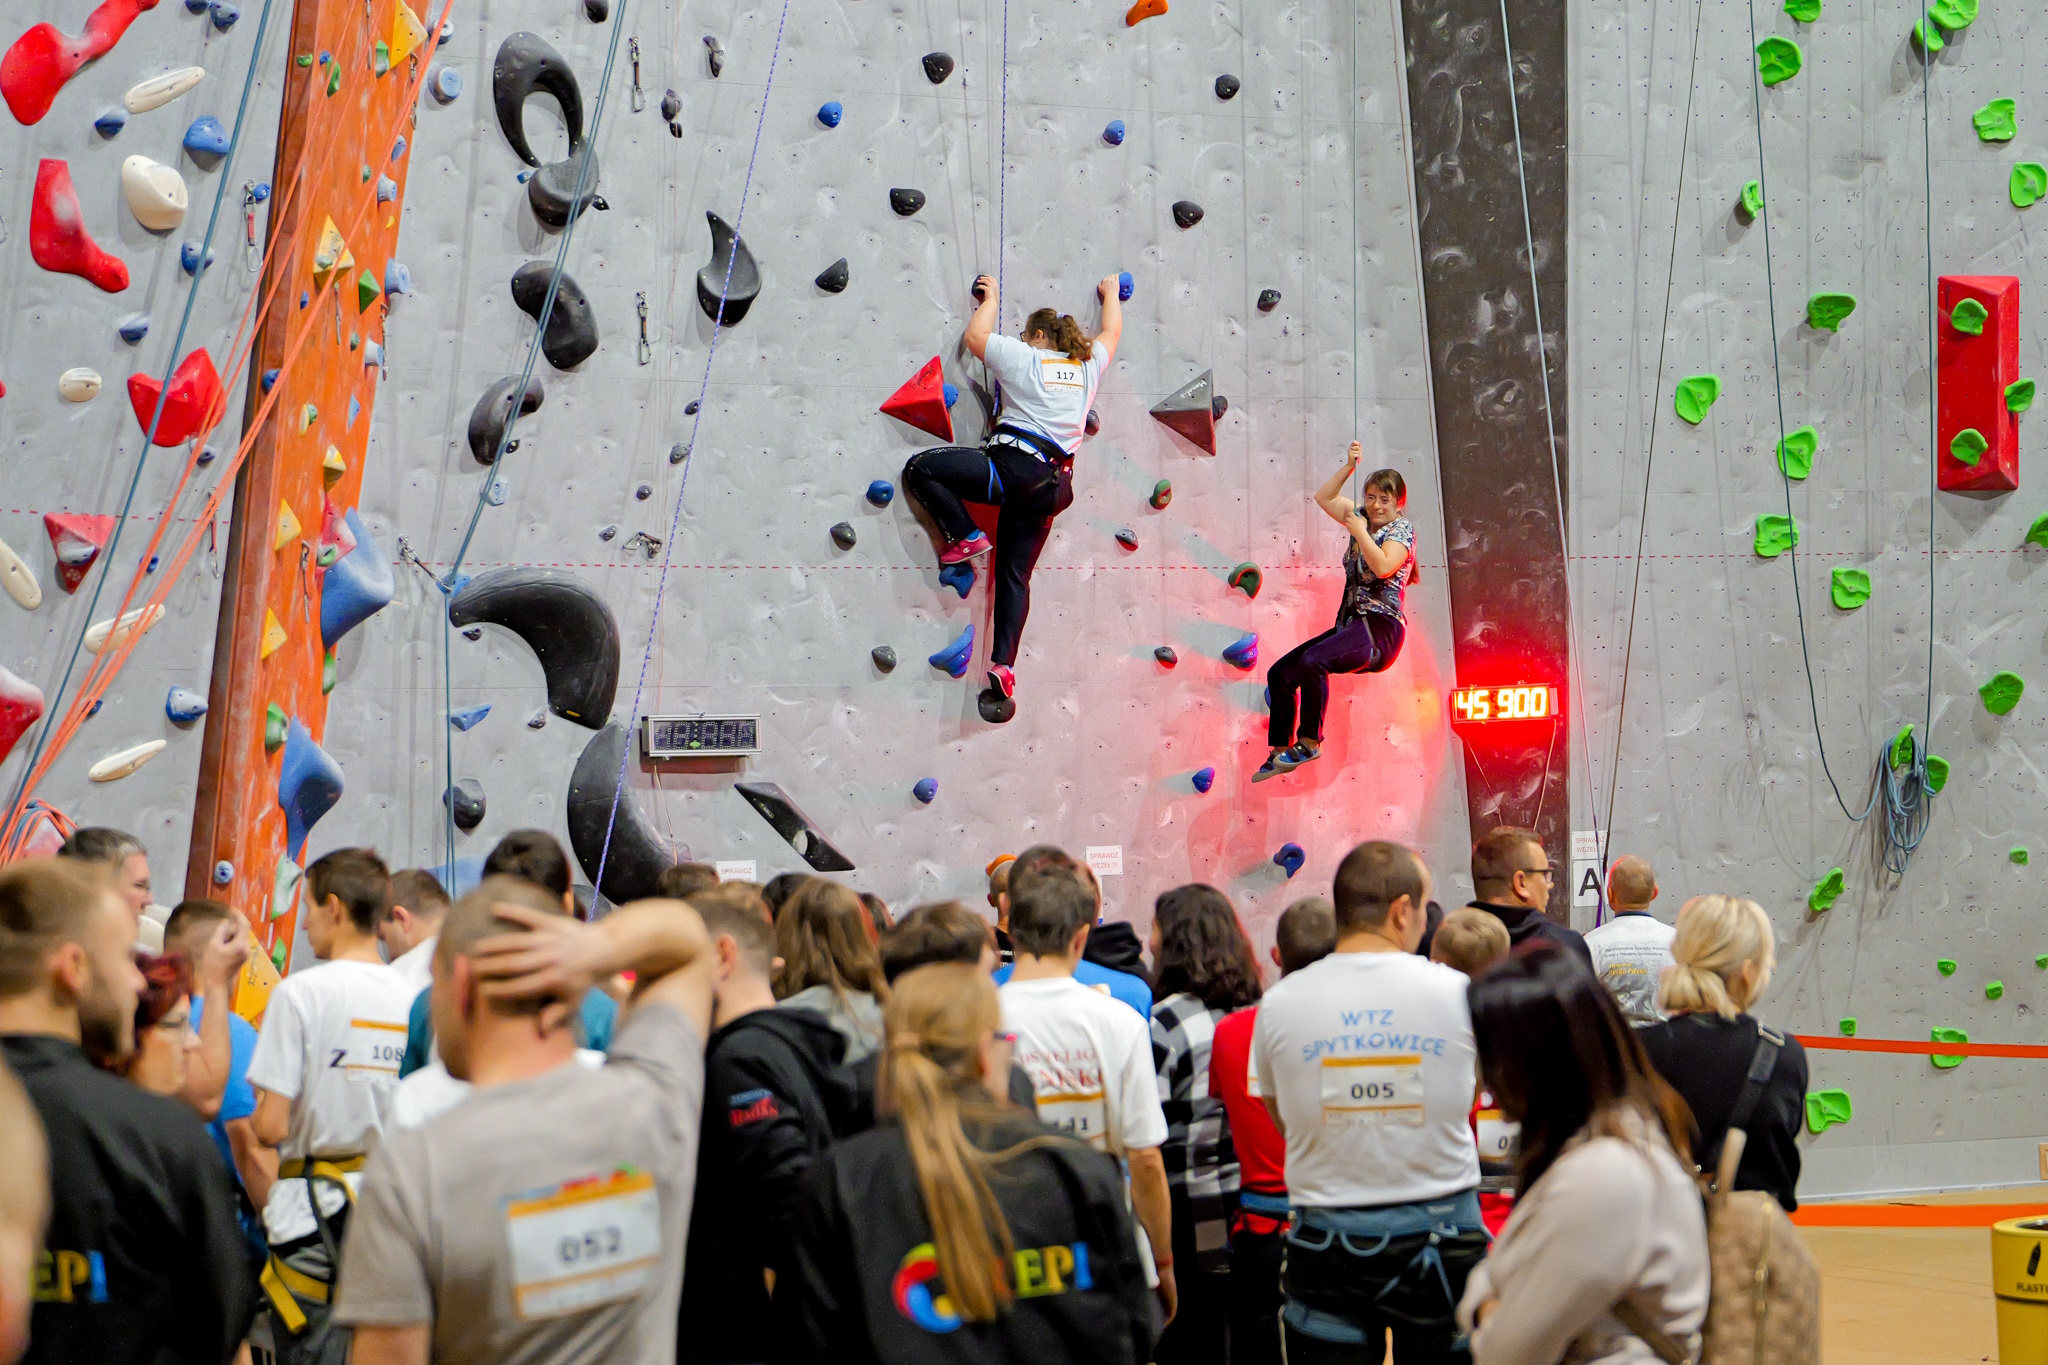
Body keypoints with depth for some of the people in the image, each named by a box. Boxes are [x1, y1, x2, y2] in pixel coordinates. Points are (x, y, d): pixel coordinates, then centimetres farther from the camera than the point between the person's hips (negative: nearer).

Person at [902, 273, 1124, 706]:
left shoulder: (1025, 358, 2)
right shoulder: (1088, 365, 16)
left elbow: (975, 336, 15)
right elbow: (1112, 332, 37)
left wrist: (990, 300, 31)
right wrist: (1111, 293, 53)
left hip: (1015, 464, -7)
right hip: (1052, 484, 7)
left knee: (920, 469, -3)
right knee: (1015, 573, 9)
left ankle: (967, 537, -5)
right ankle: (1004, 663, 1)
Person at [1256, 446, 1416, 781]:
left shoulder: (1401, 528, -5)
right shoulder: (1362, 517, 16)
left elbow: (1383, 567, -22)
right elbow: (1324, 497, 23)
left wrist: (1359, 531, -14)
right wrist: (1349, 466, 11)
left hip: (1380, 630, -9)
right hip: (1349, 627, 9)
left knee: (1312, 661, -32)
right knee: (1280, 673, -1)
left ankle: (1310, 741, -22)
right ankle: (1281, 752, 3)